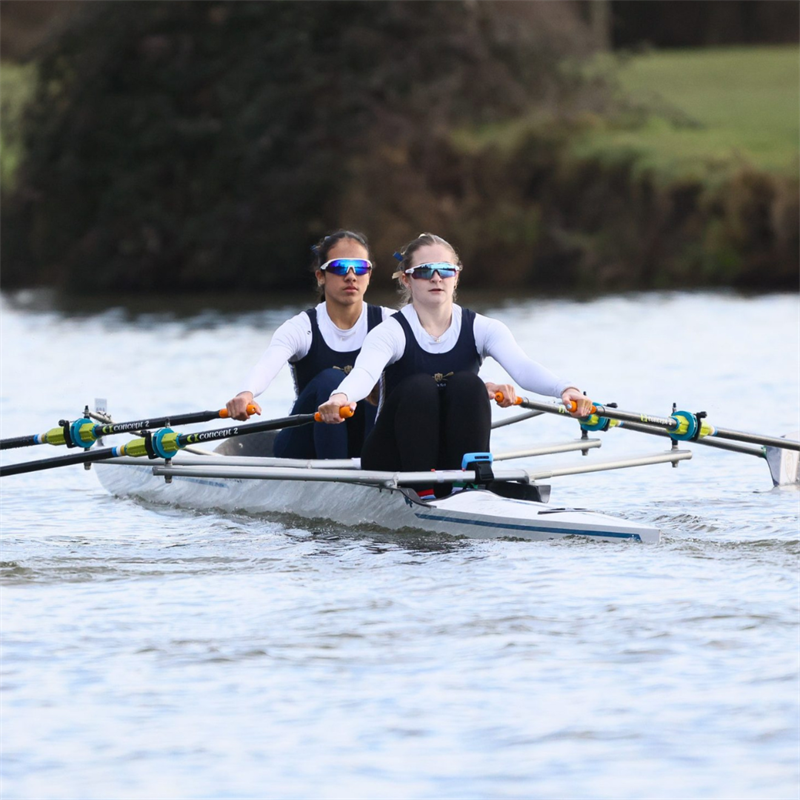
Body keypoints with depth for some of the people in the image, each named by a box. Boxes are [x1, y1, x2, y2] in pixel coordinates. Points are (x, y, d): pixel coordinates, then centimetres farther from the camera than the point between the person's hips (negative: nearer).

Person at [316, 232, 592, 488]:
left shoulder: (481, 329, -2)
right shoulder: (391, 332, -10)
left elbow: (522, 367, -21)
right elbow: (364, 372, -32)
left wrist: (564, 389, -44)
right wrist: (340, 398, -58)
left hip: (454, 463, 2)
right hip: (395, 461, -2)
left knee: (468, 384, -24)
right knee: (419, 387, -28)